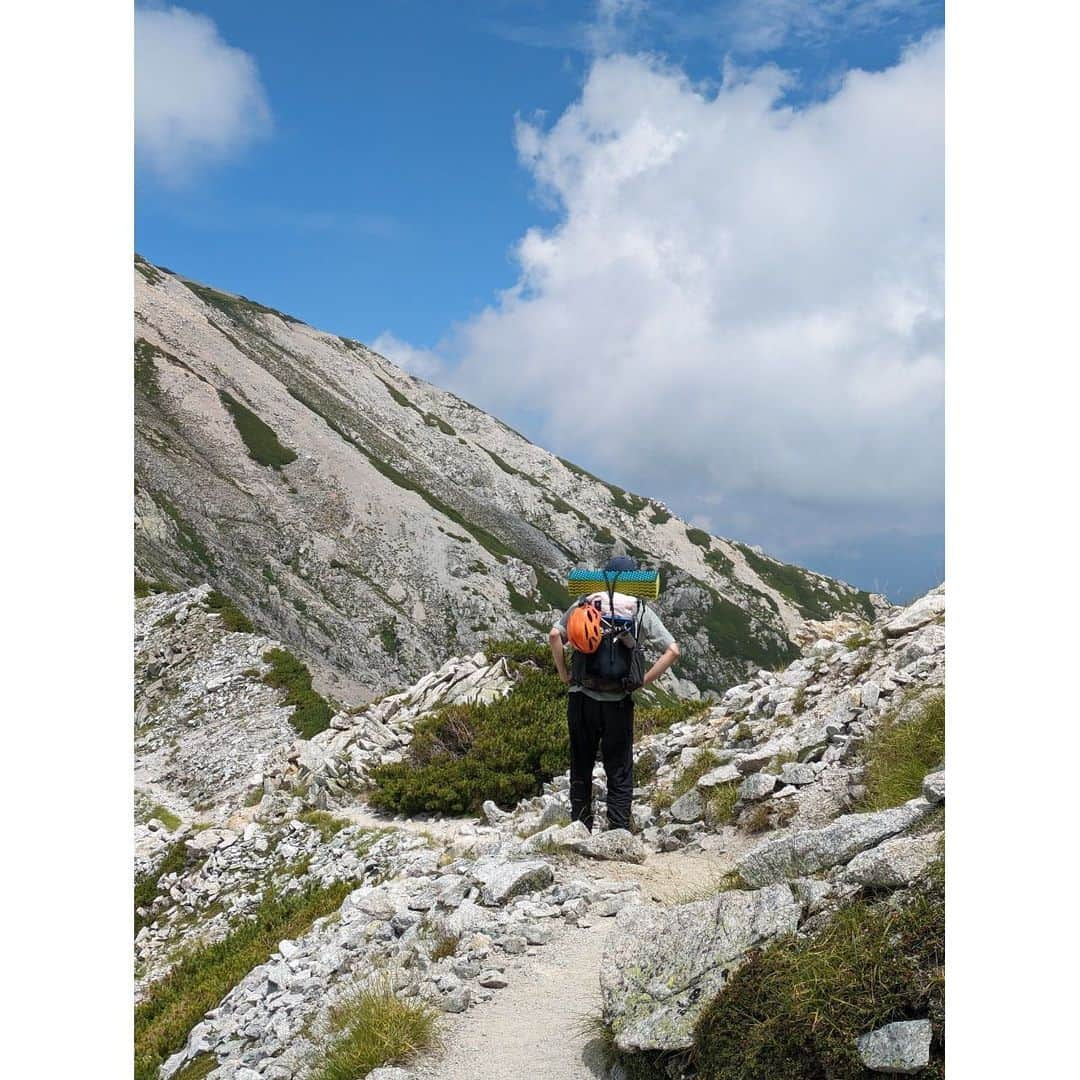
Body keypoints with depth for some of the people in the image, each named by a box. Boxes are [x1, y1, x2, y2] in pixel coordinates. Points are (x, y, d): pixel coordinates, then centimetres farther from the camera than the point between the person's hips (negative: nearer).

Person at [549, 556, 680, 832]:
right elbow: (672, 651, -4)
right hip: (618, 701, -1)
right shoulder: (640, 610, 3)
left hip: (581, 698, 2)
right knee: (620, 774, 7)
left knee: (580, 769, 14)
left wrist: (564, 674, 2)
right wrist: (642, 681, 0)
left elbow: (555, 635, -7)